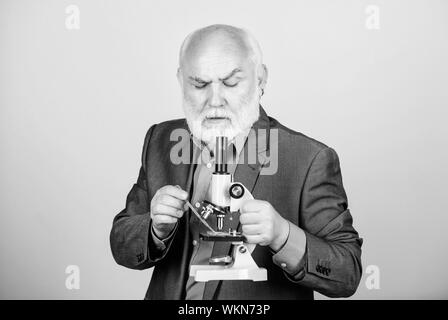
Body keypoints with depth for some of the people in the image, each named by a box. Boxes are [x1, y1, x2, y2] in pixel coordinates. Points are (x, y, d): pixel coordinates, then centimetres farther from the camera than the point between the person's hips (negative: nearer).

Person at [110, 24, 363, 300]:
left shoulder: (310, 161, -13)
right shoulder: (161, 141, 0)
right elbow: (122, 247, 2)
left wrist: (283, 236, -28)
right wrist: (158, 228, -17)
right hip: (168, 294, 4)